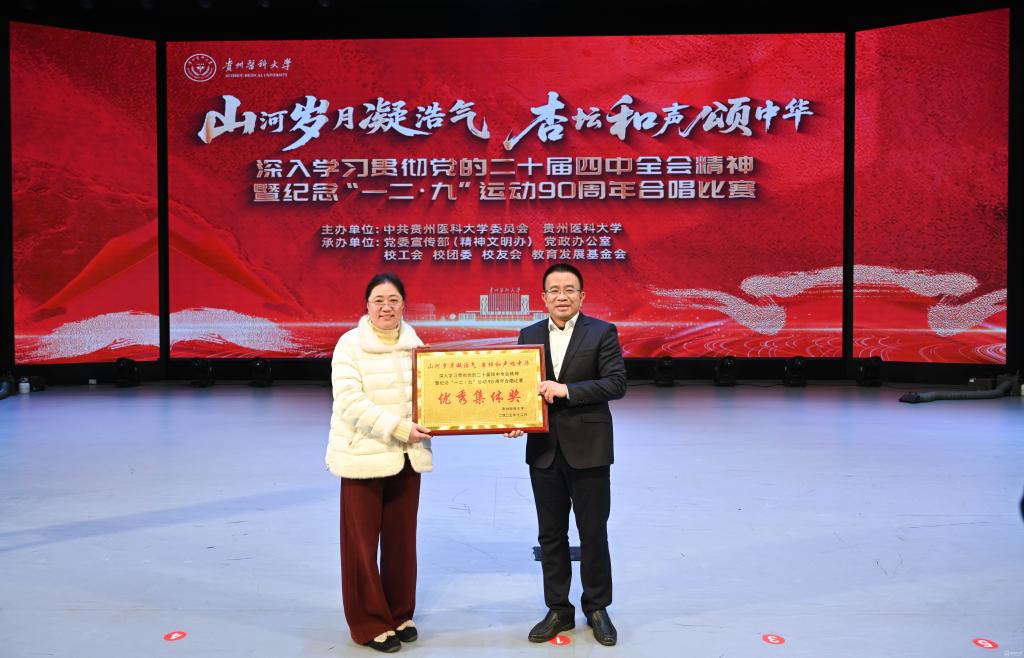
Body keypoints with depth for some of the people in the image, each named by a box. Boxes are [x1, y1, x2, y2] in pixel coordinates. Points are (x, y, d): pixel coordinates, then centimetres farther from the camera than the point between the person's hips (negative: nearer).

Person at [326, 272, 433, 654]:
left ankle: (400, 614, 30)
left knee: (401, 539, 14)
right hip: (364, 456, -4)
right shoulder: (350, 345, -8)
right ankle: (369, 623, 20)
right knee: (362, 542, 5)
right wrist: (397, 428, -23)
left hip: (407, 456, 4)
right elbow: (350, 402, -17)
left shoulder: (415, 344, 6)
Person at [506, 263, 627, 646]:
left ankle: (597, 609, 26)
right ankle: (558, 610, 27)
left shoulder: (602, 333, -4)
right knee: (550, 535, 12)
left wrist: (567, 390, -22)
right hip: (543, 450, 4)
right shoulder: (529, 336, 7)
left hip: (588, 450, -3)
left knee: (594, 534, 8)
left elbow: (616, 383, -13)